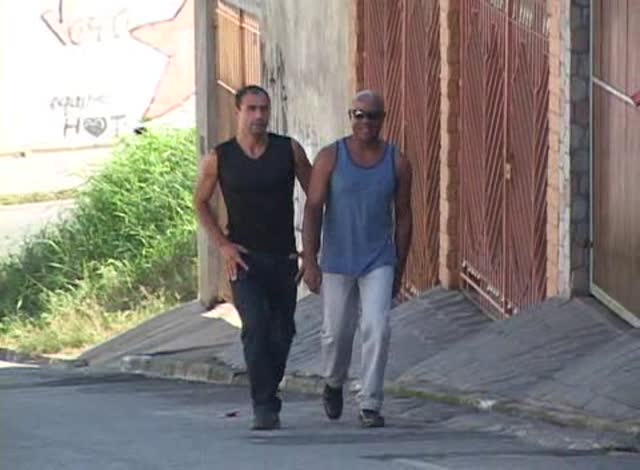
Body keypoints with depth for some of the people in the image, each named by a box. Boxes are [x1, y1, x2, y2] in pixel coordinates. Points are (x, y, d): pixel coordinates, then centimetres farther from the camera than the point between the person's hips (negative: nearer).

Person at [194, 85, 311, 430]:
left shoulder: (289, 151, -1)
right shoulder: (219, 159, -3)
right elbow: (200, 203, 10)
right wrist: (222, 245, -2)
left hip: (284, 256, 2)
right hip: (244, 259, -2)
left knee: (282, 333, 8)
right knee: (256, 327, -18)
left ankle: (267, 393, 30)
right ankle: (264, 406, -17)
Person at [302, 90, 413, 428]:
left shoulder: (397, 163, -3)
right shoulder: (330, 158, -7)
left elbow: (403, 217, 5)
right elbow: (312, 210, -9)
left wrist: (399, 269, 6)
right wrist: (309, 261, -15)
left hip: (378, 263, 0)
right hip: (337, 262, 0)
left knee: (377, 329, -15)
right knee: (336, 333, 12)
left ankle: (370, 405, -8)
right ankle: (334, 384, 42)